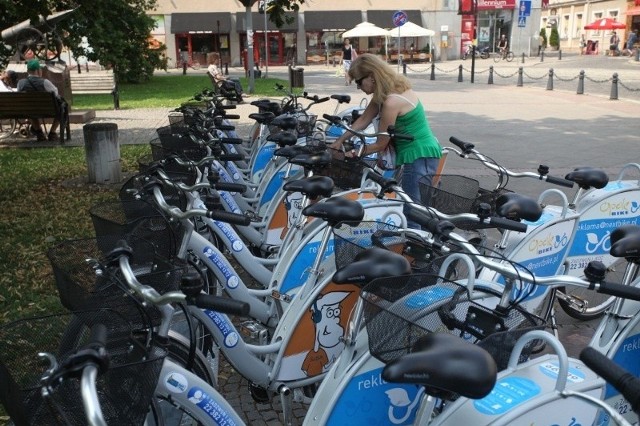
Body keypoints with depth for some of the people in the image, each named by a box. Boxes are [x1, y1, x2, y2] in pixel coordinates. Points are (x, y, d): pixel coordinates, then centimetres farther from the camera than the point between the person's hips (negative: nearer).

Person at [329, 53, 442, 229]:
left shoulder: (392, 102, -23)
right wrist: (339, 141, 15)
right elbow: (363, 119, 14)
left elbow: (380, 144, -14)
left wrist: (354, 153, 0)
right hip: (423, 154, 10)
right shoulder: (396, 89, 6)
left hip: (419, 157, -10)